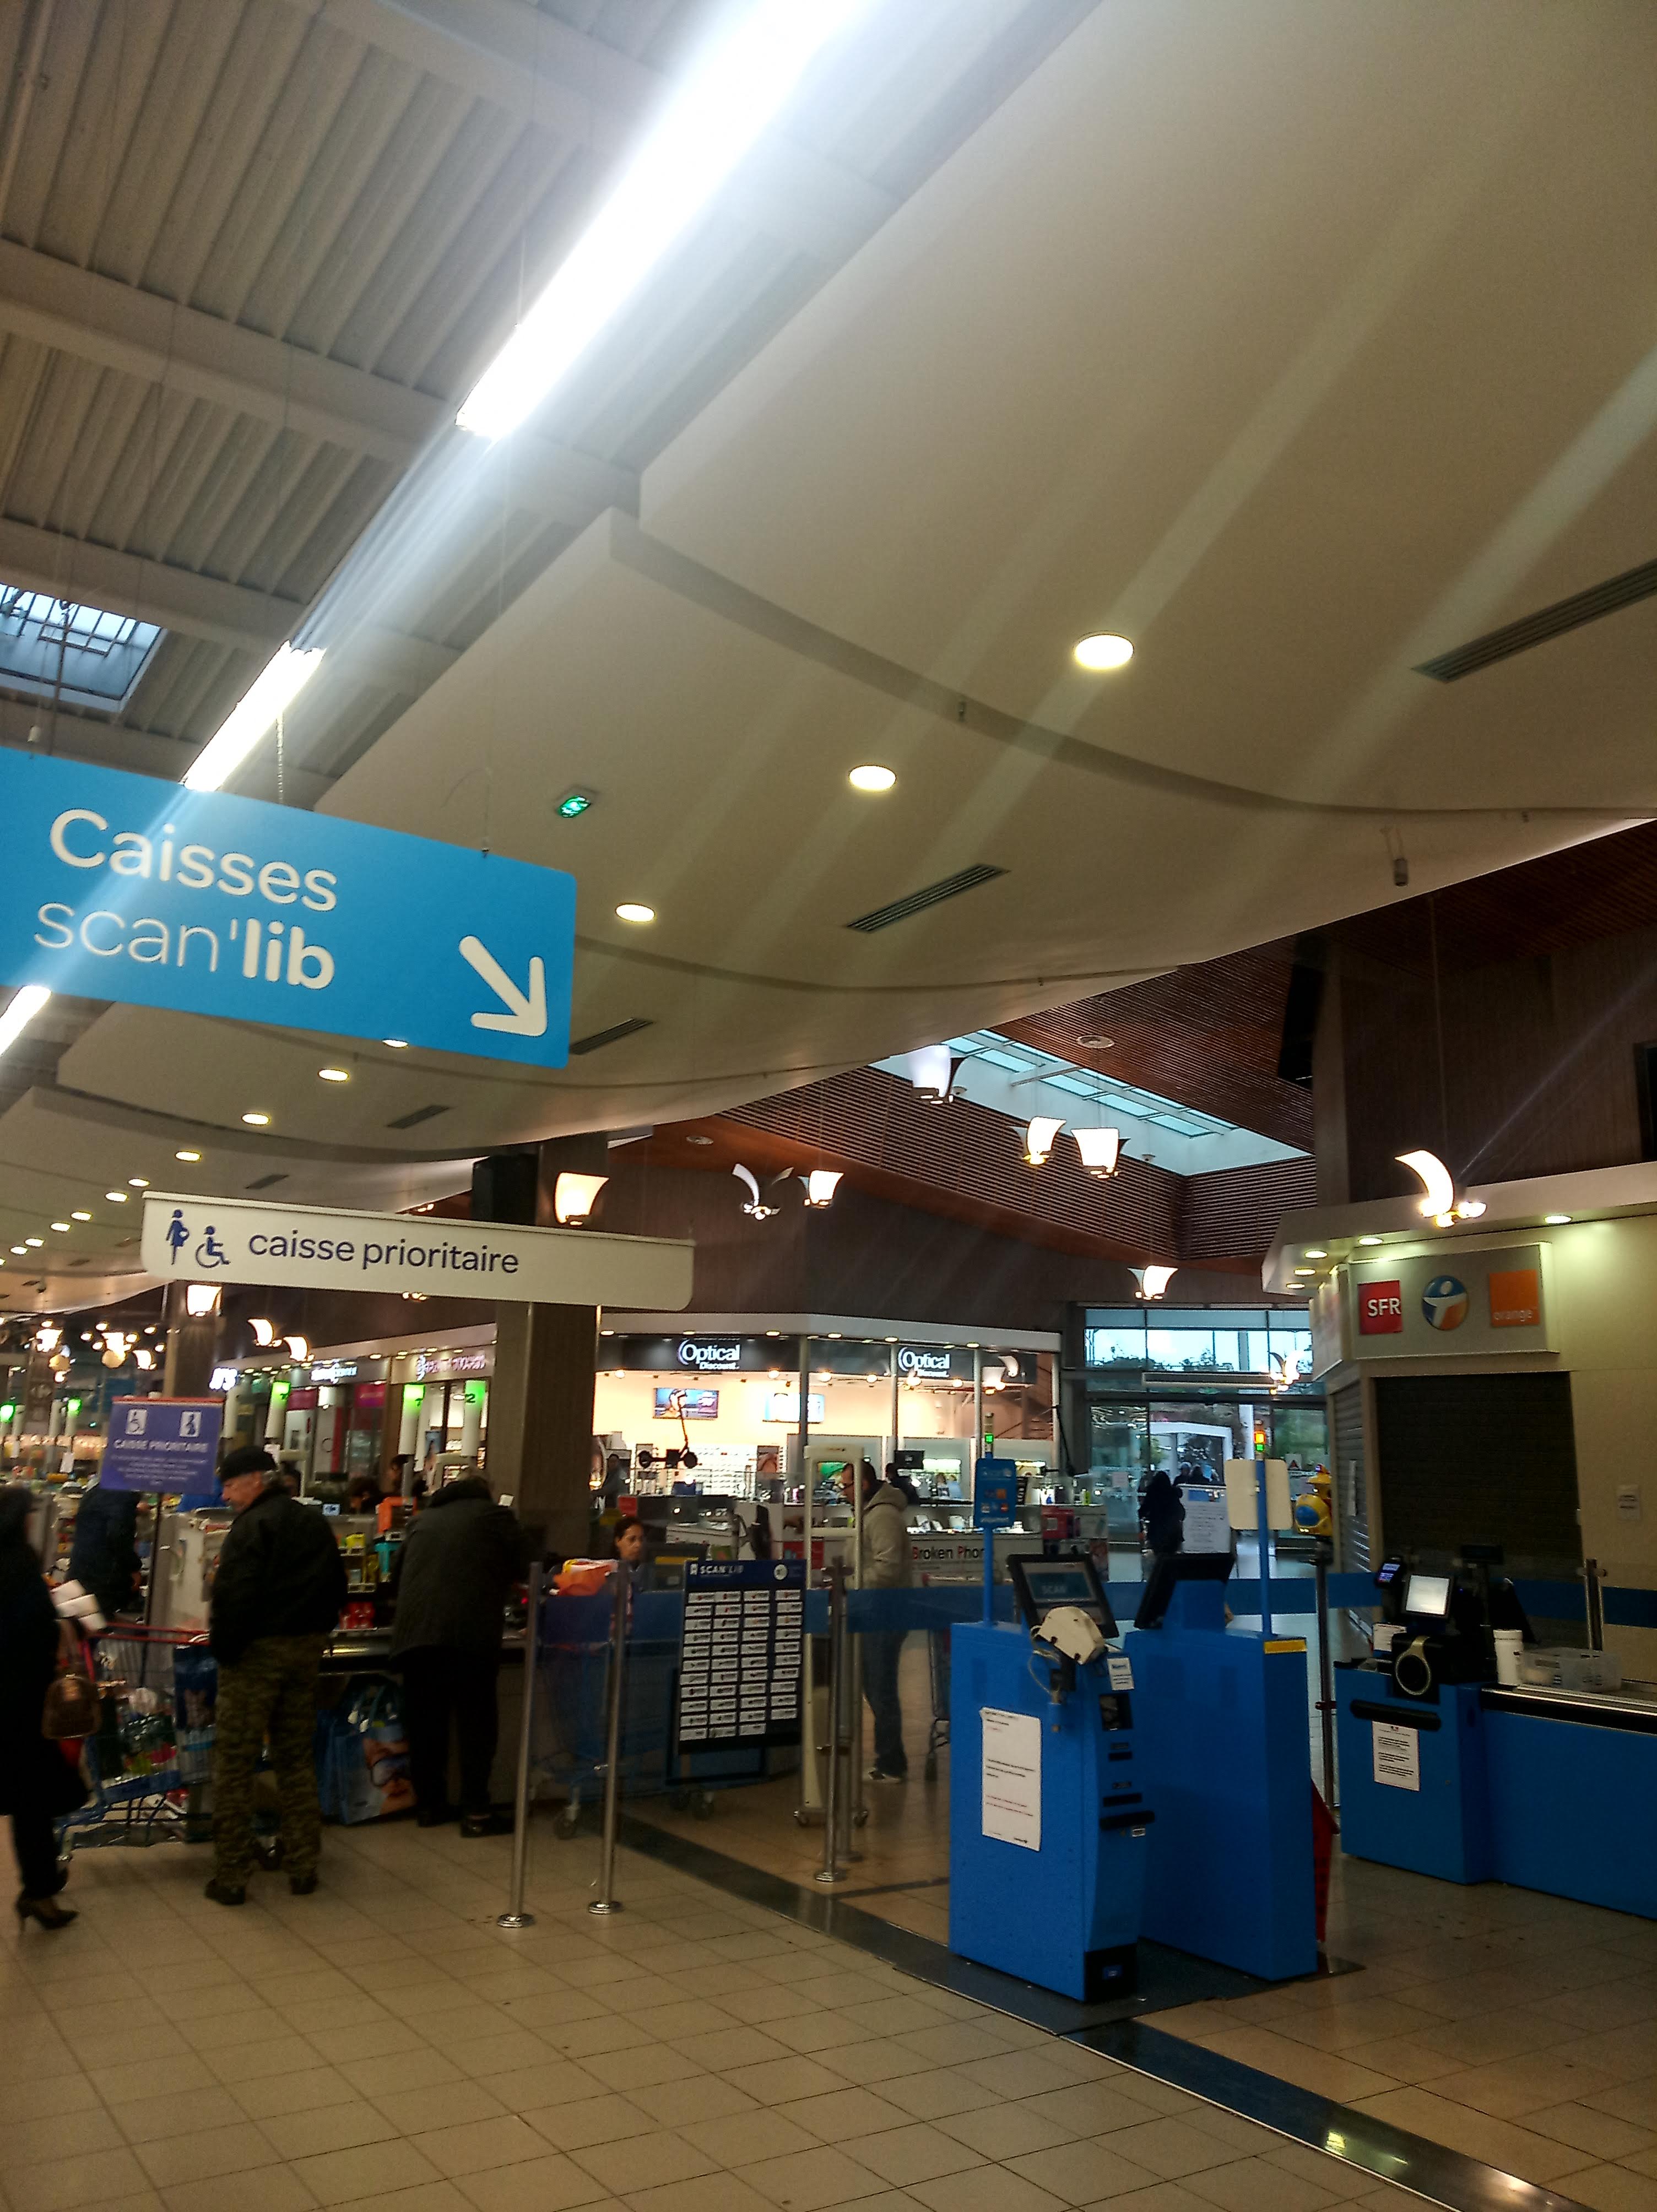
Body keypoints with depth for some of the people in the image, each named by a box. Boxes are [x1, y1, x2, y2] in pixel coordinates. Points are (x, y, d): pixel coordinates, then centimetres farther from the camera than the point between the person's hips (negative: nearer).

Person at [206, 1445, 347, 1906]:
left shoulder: (253, 1525, -13)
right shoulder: (316, 1523, 12)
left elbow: (236, 1594, -21)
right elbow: (336, 1587, 15)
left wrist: (223, 1646, -11)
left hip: (257, 1649, -7)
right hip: (307, 1650, 7)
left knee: (235, 1761, 2)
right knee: (296, 1758, 16)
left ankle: (231, 1875, 6)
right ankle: (303, 1864, 20)